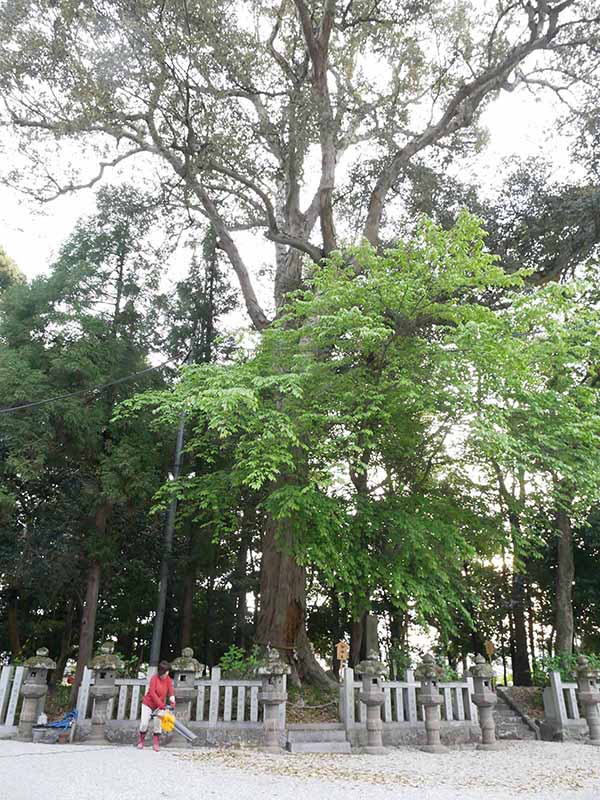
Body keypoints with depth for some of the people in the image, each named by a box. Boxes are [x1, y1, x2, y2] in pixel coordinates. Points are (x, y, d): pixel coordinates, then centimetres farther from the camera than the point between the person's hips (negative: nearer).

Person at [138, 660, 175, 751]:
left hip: (160, 705, 3)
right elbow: (152, 693, -27)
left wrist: (172, 702, -33)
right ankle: (141, 741, 21)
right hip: (148, 703, -3)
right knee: (144, 723, -4)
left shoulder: (168, 680, -8)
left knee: (158, 723, -5)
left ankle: (155, 743, 10)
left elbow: (171, 691, -14)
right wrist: (161, 705, -30)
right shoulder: (154, 678, -22)